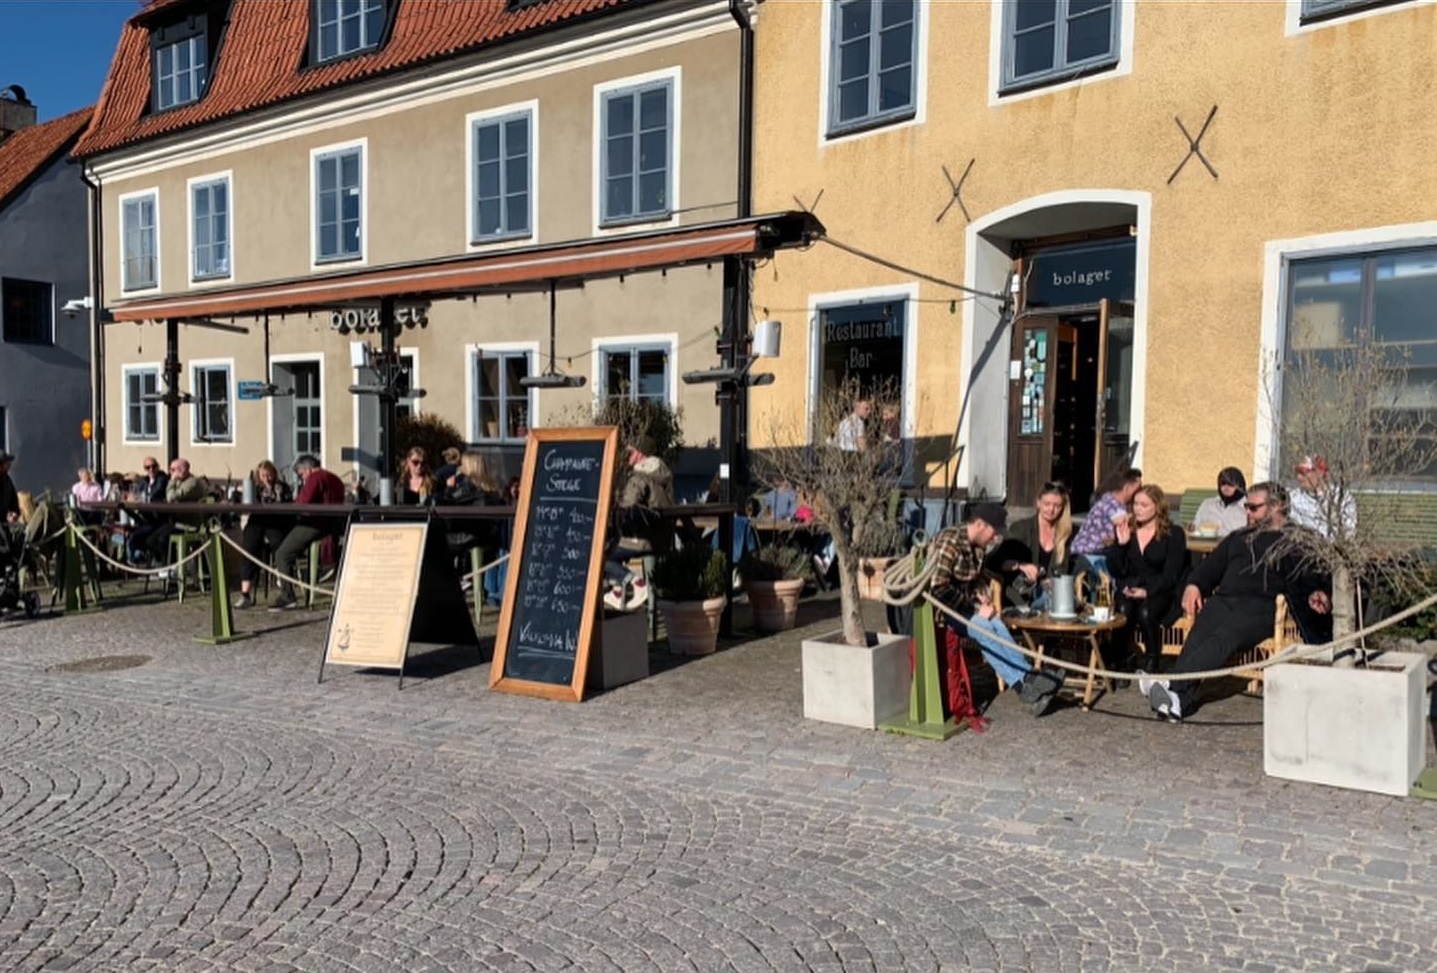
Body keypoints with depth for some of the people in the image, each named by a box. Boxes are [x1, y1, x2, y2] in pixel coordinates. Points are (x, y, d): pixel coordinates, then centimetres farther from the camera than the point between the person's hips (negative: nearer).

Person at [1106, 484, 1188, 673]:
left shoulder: (1174, 535, 4)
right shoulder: (1125, 530, 13)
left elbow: (1171, 575, -5)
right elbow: (1116, 571, 7)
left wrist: (1147, 591, -20)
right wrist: (1121, 543, -7)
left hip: (1159, 591, -2)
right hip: (1128, 588, 2)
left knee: (1146, 613, -35)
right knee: (1123, 611, -33)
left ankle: (1152, 663, -15)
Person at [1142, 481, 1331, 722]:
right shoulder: (1238, 537, 34)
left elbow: (1318, 577, 11)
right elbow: (1212, 565, 27)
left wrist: (1319, 593, -13)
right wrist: (1194, 584, 7)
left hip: (1262, 605, -4)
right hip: (1223, 600, 4)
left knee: (1223, 637, -33)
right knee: (1198, 636, -28)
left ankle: (1172, 684, -50)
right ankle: (1179, 700, -45)